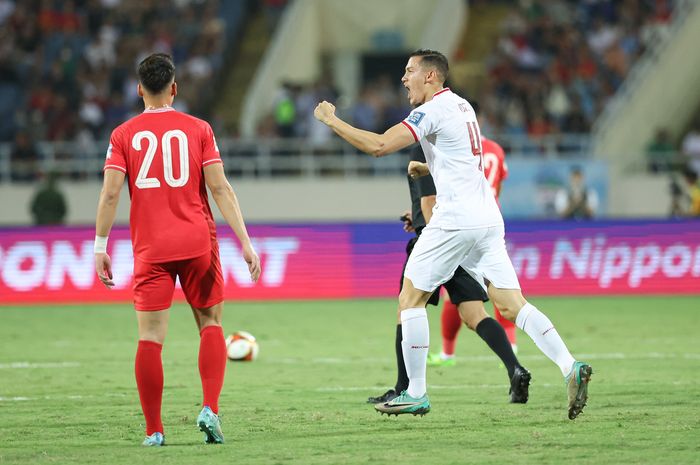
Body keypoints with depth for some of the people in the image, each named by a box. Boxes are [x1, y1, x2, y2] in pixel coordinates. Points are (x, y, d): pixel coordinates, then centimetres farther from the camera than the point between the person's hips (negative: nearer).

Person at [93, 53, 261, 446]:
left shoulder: (124, 135, 4)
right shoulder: (198, 129, 3)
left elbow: (110, 193, -3)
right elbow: (219, 187, -3)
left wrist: (100, 247, 3)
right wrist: (245, 242, -3)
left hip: (151, 249, 0)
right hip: (198, 243, 0)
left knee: (150, 338, 1)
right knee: (211, 324, 13)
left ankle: (154, 430, -1)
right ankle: (210, 409, -4)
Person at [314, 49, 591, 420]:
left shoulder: (433, 110, -8)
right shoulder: (461, 105, 20)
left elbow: (378, 145, -16)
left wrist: (331, 121, -7)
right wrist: (428, 168, 22)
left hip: (455, 221, -8)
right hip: (488, 219, 8)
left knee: (410, 299, 3)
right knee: (513, 306, 1)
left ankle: (416, 393, 4)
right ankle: (569, 367, -16)